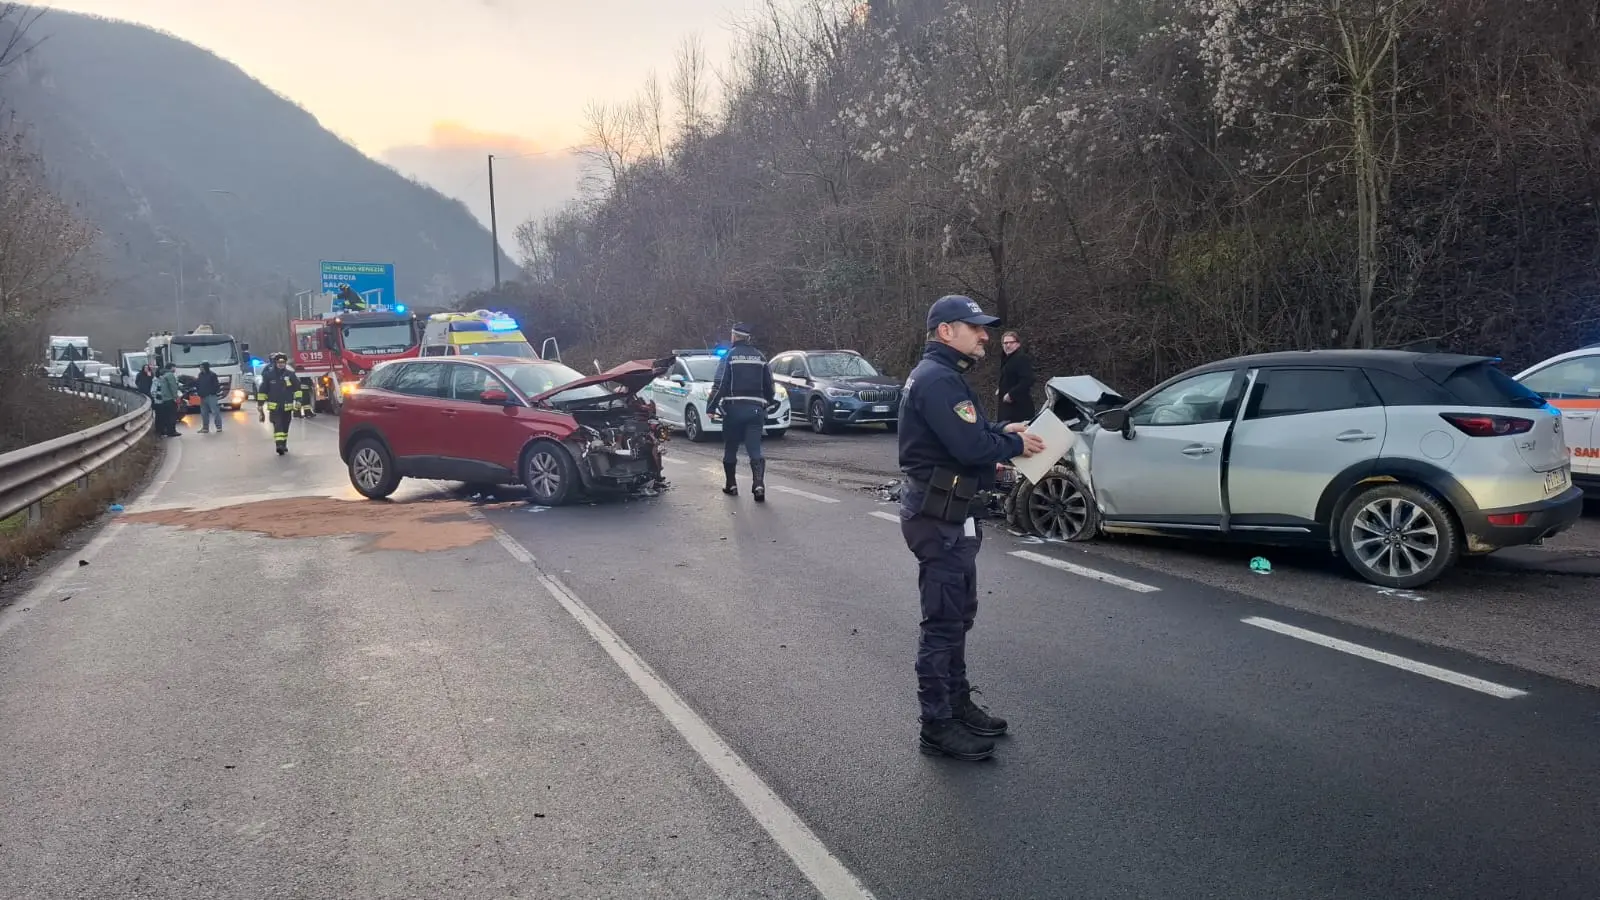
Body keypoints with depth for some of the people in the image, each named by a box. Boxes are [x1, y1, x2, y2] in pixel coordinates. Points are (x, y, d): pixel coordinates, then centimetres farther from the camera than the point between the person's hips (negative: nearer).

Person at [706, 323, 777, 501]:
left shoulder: (729, 356, -2)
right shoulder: (760, 357, 10)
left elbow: (720, 385, -9)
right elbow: (769, 385, 14)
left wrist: (711, 406, -3)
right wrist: (770, 404, 26)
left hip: (734, 408, -3)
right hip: (756, 409, 3)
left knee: (730, 449, 12)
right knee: (755, 449, -3)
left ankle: (731, 485, 18)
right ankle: (759, 484, -21)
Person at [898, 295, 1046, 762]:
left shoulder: (941, 376, 15)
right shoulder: (938, 380, -19)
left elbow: (967, 433, 17)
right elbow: (971, 447, -27)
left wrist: (1001, 430, 0)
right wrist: (1015, 444, -11)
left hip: (948, 514, 11)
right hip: (938, 517, -11)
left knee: (958, 614, 19)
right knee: (943, 622, -4)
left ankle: (957, 704, 31)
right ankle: (937, 726, 5)